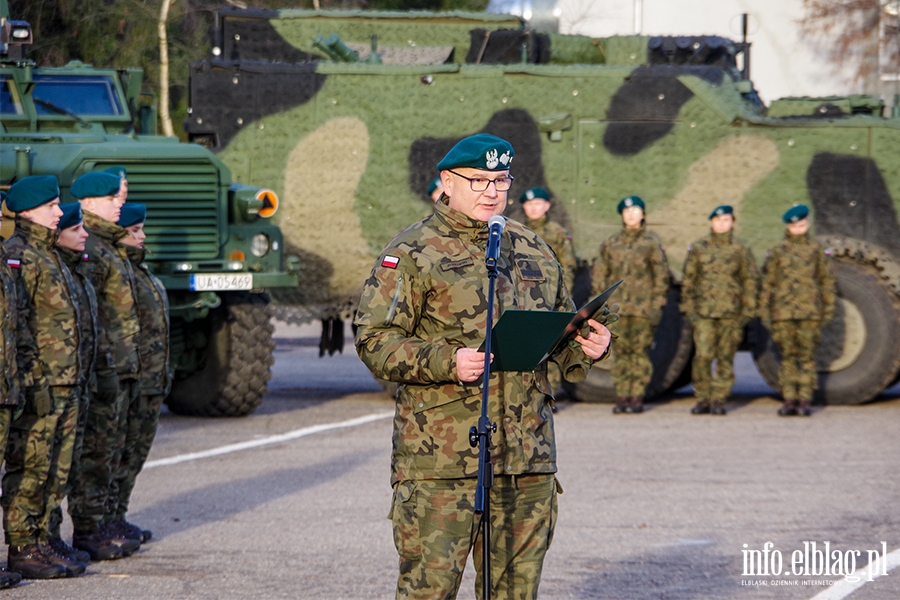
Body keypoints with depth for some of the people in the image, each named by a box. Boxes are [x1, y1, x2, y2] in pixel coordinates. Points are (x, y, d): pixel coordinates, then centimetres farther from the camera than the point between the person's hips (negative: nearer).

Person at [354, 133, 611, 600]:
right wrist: (447, 363, -21)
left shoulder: (533, 252, 17)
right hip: (440, 456, -5)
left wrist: (588, 347, 1)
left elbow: (562, 336, 25)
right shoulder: (412, 252, -1)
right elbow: (375, 340, -7)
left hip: (528, 457, 6)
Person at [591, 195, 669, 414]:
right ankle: (622, 397, 4)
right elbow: (599, 273, 15)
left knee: (640, 351, -4)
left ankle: (637, 397, -1)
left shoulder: (651, 243, 5)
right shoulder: (611, 244, 13)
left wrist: (656, 305, -4)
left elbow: (661, 275, 3)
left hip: (643, 307, -3)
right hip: (617, 307, 3)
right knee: (620, 351, 1)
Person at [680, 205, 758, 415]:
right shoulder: (698, 248, 9)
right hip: (704, 311, 0)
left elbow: (750, 280, 8)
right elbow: (688, 280, 11)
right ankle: (702, 399, 0)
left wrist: (747, 311, 2)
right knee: (702, 356, -9)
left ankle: (718, 400, 8)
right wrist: (689, 307, 3)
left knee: (725, 357, 1)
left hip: (731, 312, 0)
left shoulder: (741, 250, 7)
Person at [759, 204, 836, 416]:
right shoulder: (777, 251, 8)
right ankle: (789, 401, 3)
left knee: (807, 357, -3)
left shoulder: (816, 250, 9)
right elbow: (767, 283, 9)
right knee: (788, 357, 1)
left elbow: (827, 281, 10)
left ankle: (805, 401, -2)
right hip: (783, 313, 1)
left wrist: (829, 309, 5)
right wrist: (764, 312, 4)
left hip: (810, 312, -1)